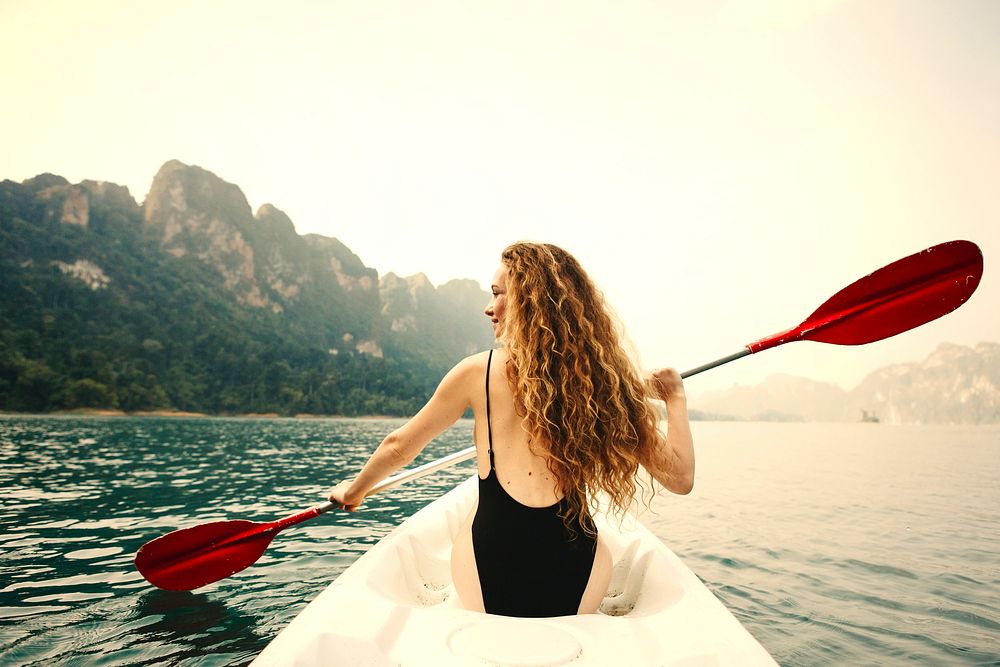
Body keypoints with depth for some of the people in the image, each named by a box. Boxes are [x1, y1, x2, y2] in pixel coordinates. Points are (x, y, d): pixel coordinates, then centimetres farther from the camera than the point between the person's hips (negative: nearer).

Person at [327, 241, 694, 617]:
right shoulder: (606, 381, -4)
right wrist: (675, 396, 16)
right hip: (576, 596, 2)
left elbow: (399, 447, 8)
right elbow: (680, 477, 0)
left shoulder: (478, 371, -5)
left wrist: (354, 491, 28)